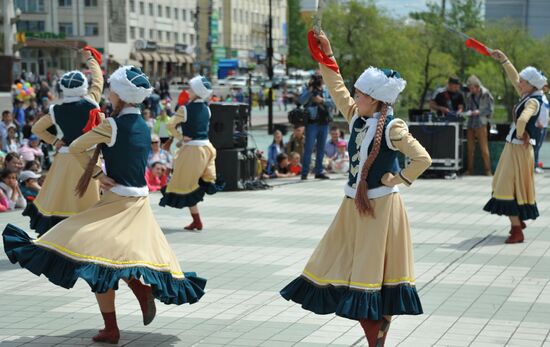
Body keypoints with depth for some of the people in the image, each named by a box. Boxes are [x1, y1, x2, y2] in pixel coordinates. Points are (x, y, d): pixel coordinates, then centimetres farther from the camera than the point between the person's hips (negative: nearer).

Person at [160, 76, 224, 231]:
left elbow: (171, 125, -19)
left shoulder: (185, 109, -13)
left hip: (192, 149, -6)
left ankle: (197, 221, 4)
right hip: (207, 147, 6)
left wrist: (180, 137, -6)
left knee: (187, 184, 3)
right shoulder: (206, 109, 5)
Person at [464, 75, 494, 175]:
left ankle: (488, 170, -1)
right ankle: (470, 170, 11)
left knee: (484, 148, -5)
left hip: (481, 124, -5)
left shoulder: (486, 95, -4)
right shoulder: (470, 96, 11)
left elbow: (490, 110, -3)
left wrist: (479, 112, -14)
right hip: (471, 124, 5)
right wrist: (468, 112, -4)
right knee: (470, 148, 5)